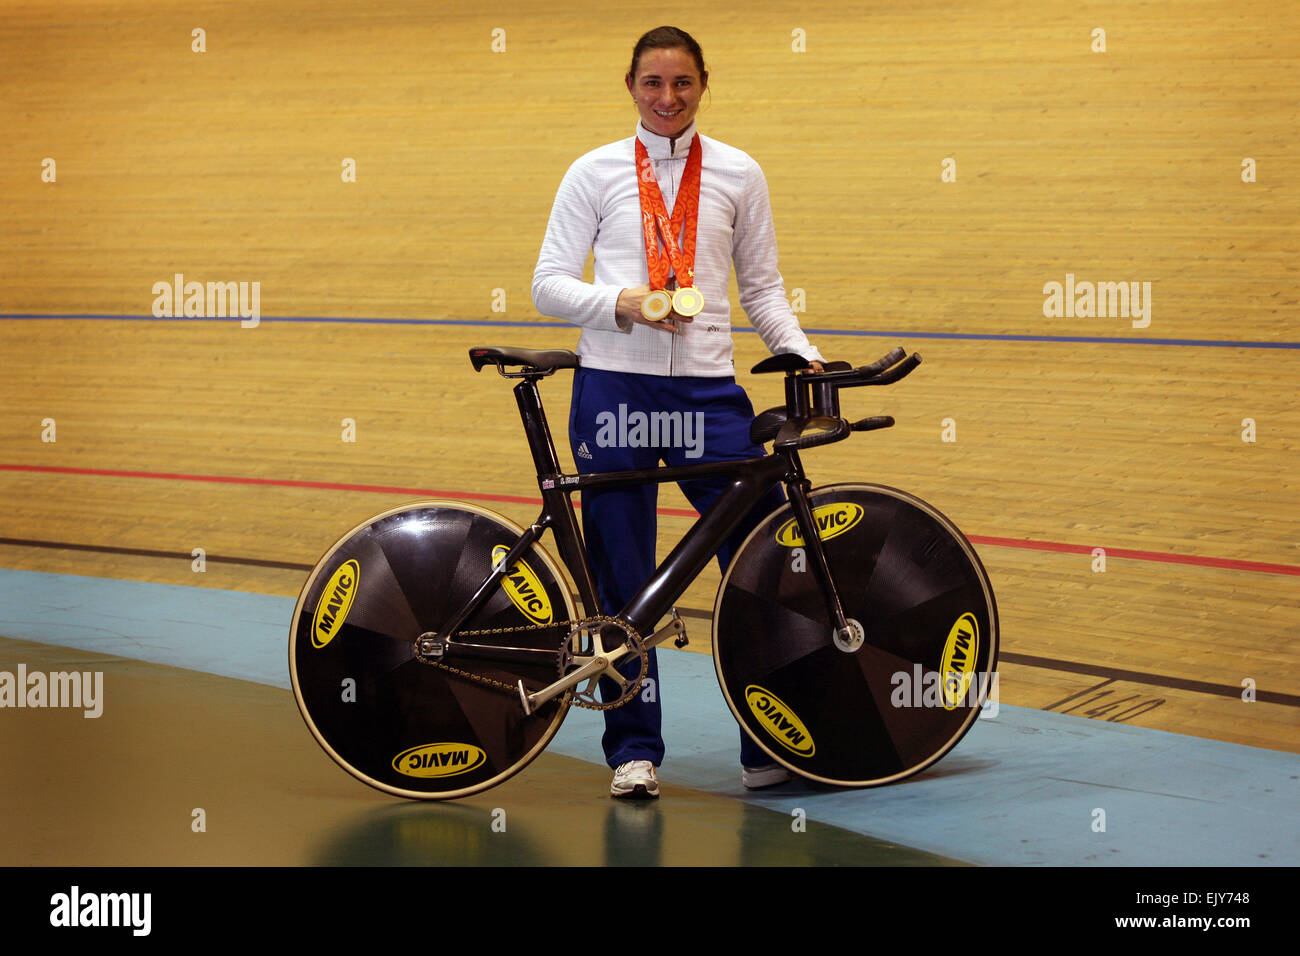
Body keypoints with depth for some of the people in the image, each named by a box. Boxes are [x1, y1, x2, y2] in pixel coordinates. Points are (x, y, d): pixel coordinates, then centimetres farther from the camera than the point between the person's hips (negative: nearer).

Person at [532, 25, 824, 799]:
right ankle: (635, 750, 15)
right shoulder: (595, 173, 7)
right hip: (614, 387, -1)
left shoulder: (738, 175, 10)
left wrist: (802, 353, -3)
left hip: (709, 391, 1)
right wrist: (622, 304, -13)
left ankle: (770, 747, 9)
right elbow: (549, 283, 4)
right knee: (622, 579, 3)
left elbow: (762, 286, 13)